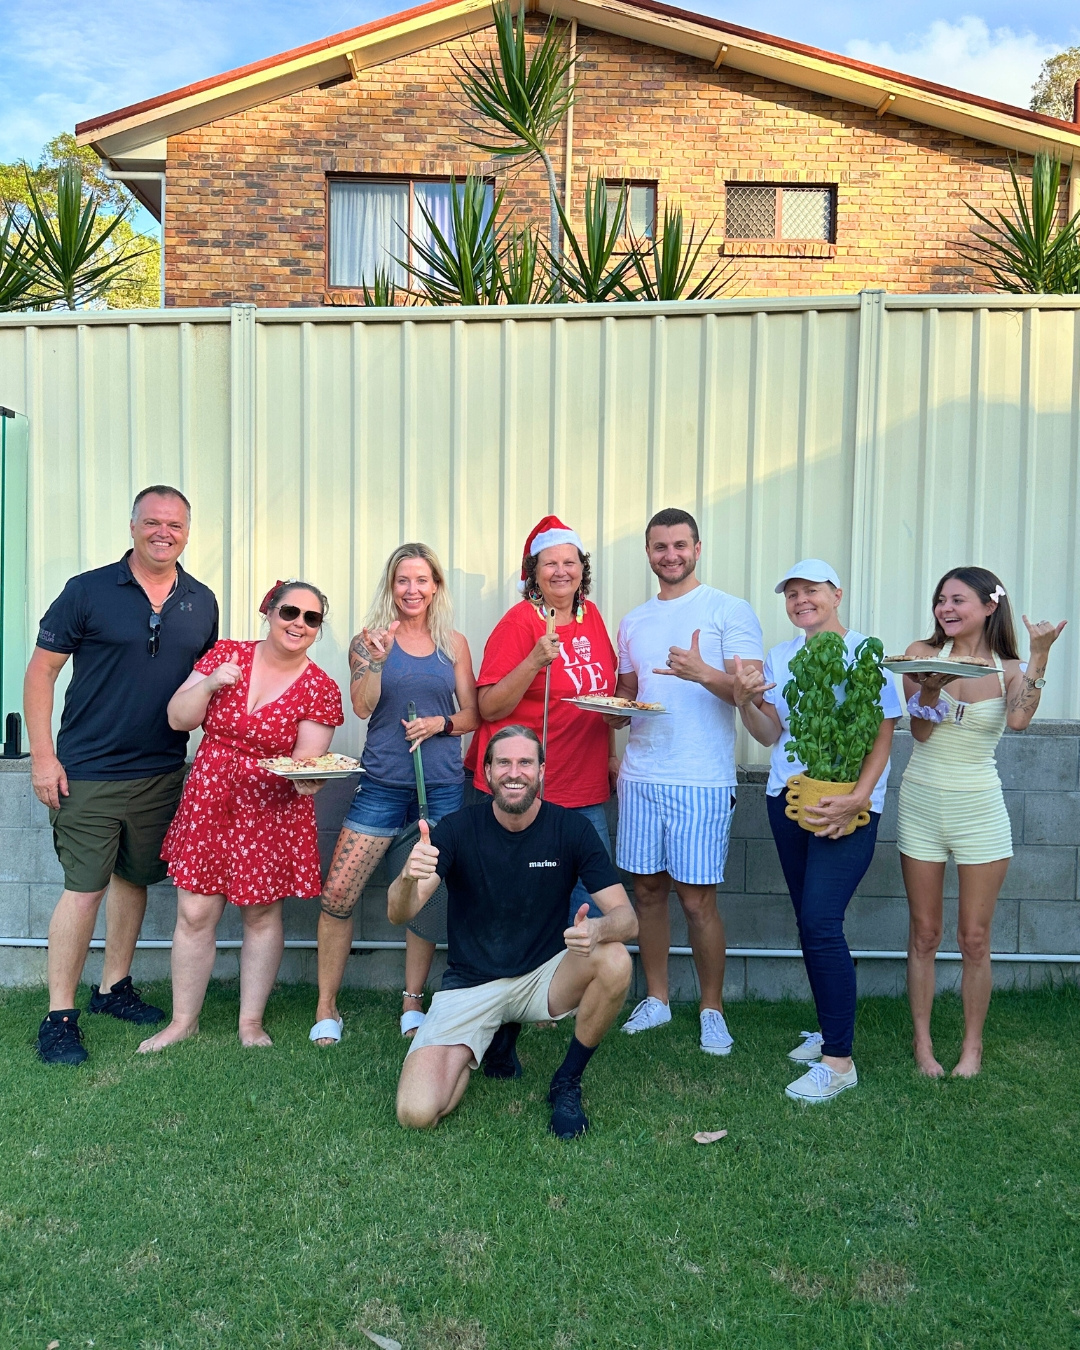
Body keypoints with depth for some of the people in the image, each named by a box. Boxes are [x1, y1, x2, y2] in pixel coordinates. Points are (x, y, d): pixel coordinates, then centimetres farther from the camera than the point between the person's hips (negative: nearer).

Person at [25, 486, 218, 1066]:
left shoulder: (202, 602, 7)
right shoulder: (87, 591, -5)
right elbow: (41, 671, -4)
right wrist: (43, 756, -10)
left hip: (162, 773, 4)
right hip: (87, 773, -4)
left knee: (134, 878, 15)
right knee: (84, 887, -3)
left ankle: (113, 986, 32)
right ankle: (59, 1014, 10)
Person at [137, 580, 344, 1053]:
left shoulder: (321, 689, -5)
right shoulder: (226, 654, 1)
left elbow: (308, 755, -9)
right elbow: (178, 719, 1)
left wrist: (306, 778, -31)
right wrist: (209, 685, -16)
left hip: (272, 811, -1)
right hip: (208, 802, 2)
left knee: (262, 914, 9)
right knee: (194, 914, 4)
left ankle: (251, 1022, 27)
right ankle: (183, 1021, 24)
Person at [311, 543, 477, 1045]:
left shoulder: (454, 644, 8)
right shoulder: (369, 639, 4)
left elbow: (472, 716, 9)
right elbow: (363, 707, -8)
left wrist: (440, 724, -10)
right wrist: (376, 659, -22)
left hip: (442, 787, 1)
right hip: (383, 784, -1)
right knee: (337, 894, -7)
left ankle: (412, 1004, 24)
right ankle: (326, 1008, 9)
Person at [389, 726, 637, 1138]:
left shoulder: (571, 829, -9)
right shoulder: (459, 829, -10)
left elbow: (627, 917, -14)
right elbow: (399, 914, -18)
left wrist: (598, 928, -38)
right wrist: (409, 877, -42)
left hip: (543, 977, 0)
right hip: (469, 984, 0)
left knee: (614, 961, -30)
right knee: (418, 1113, -18)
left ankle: (566, 1084, -4)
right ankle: (496, 1038, 14)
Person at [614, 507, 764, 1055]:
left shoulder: (729, 611, -1)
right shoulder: (633, 622, 16)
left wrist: (703, 673, -27)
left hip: (701, 781, -5)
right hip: (639, 777, 5)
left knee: (697, 899, -1)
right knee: (647, 889, 10)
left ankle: (712, 1010, 17)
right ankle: (656, 999, 25)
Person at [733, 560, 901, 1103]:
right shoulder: (780, 658, 11)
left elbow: (883, 737, -7)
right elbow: (771, 733, 8)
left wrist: (856, 799, -19)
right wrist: (745, 700, -11)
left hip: (847, 806, -5)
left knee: (820, 923, -13)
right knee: (809, 923, 11)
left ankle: (839, 1059, -3)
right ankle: (827, 1030, 27)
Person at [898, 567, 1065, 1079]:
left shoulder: (1010, 669, 0)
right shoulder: (923, 654, -1)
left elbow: (1018, 719, -21)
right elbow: (920, 731, -9)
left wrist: (1039, 654, -23)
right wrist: (930, 687, -27)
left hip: (980, 810, 0)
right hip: (922, 805, 0)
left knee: (974, 939, 6)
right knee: (924, 933, 9)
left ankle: (972, 1044, 24)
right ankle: (922, 1041, 23)